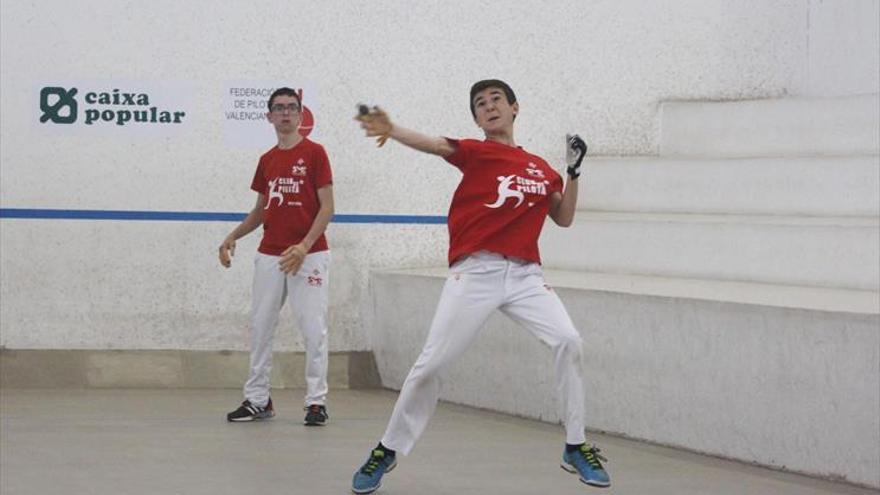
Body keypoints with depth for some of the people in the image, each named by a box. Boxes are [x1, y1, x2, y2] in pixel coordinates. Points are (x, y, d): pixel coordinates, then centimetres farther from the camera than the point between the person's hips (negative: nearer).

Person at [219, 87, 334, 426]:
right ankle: (257, 400, 13)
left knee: (313, 329, -5)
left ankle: (316, 402, 1)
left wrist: (304, 246, -19)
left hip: (308, 255, -5)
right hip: (269, 255, 5)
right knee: (260, 327, 5)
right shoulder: (267, 160, 13)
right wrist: (232, 238, 9)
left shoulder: (314, 153, -3)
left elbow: (327, 207, -7)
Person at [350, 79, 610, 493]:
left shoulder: (540, 168, 15)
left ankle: (575, 449, 0)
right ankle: (387, 451, 13)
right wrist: (390, 130, -38)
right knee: (433, 362, -5)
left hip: (525, 274, 3)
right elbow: (436, 145, -18)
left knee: (567, 341, -15)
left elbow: (564, 218, 22)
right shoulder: (476, 152, 1)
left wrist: (574, 172, 8)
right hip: (474, 273, -3)